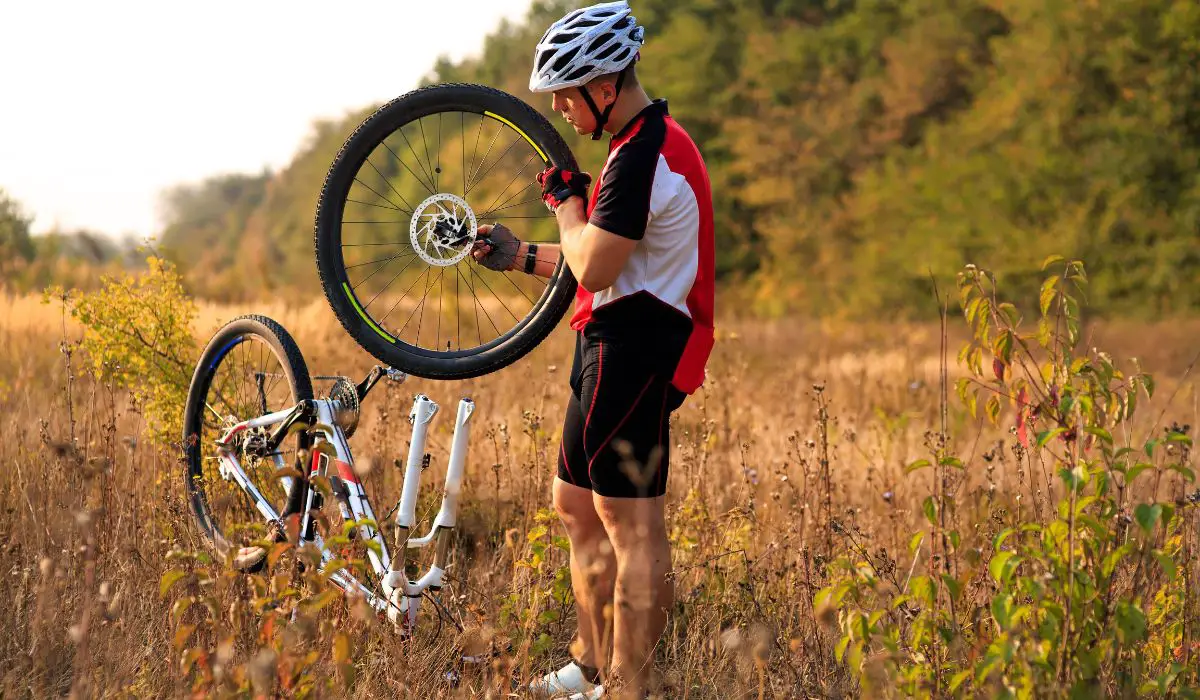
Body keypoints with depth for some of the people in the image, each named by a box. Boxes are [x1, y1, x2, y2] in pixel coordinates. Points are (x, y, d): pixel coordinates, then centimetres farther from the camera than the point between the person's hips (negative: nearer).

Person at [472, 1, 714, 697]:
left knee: (633, 529, -8)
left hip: (630, 351, -12)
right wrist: (521, 256, 15)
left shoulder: (642, 156, -19)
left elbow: (595, 267, -22)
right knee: (578, 506, 18)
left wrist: (568, 201, -5)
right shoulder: (653, 143, 17)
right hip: (618, 347, 12)